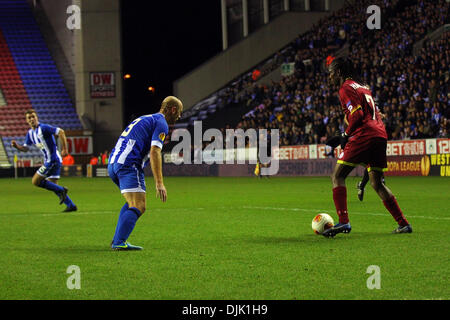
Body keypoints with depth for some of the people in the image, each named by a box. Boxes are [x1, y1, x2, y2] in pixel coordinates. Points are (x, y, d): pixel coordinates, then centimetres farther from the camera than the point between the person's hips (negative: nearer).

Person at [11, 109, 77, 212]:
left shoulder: (44, 128, -15)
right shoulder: (30, 133, 12)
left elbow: (61, 132, -21)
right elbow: (25, 148, 19)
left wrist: (64, 149, -24)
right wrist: (17, 146, -3)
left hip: (52, 160, -9)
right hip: (49, 161, 9)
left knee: (35, 181, -8)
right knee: (53, 185, 11)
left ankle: (61, 190, -4)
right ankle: (71, 205, 13)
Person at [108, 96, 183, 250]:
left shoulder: (145, 119, 28)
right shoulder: (161, 123, -2)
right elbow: (154, 152, -14)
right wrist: (159, 183, -17)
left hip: (112, 164, 10)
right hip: (129, 164, -10)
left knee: (132, 203, 22)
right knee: (138, 207, -12)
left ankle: (117, 239, 14)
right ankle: (119, 242, -25)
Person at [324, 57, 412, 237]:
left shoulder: (346, 88, -2)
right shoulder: (363, 87, 25)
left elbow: (357, 114, -14)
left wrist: (346, 135, -3)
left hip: (364, 135, -9)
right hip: (380, 134, 9)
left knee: (337, 176, -4)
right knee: (376, 183, 16)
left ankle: (343, 222, -19)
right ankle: (403, 224, 12)